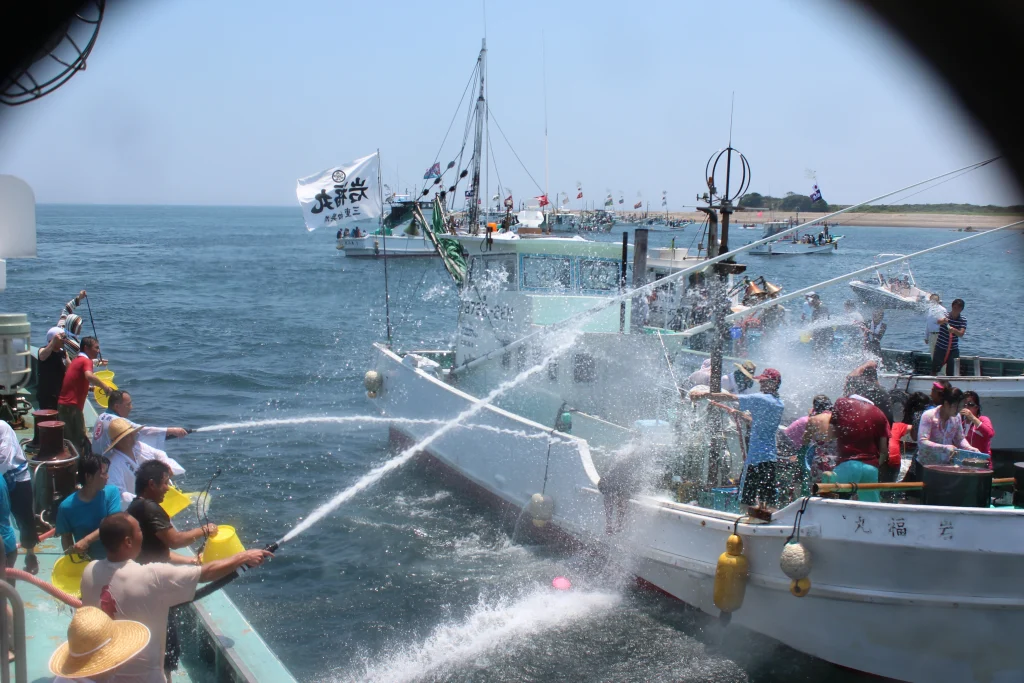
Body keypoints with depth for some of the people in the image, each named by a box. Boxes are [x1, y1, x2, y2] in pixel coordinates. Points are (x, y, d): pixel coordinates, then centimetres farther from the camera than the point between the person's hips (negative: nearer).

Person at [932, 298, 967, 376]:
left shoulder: (963, 320, -4)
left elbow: (961, 334, -18)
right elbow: (938, 321, -27)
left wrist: (954, 330, -40)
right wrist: (942, 321, -51)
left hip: (953, 350, 0)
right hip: (940, 348, 0)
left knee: (951, 373, -1)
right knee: (934, 370, 3)